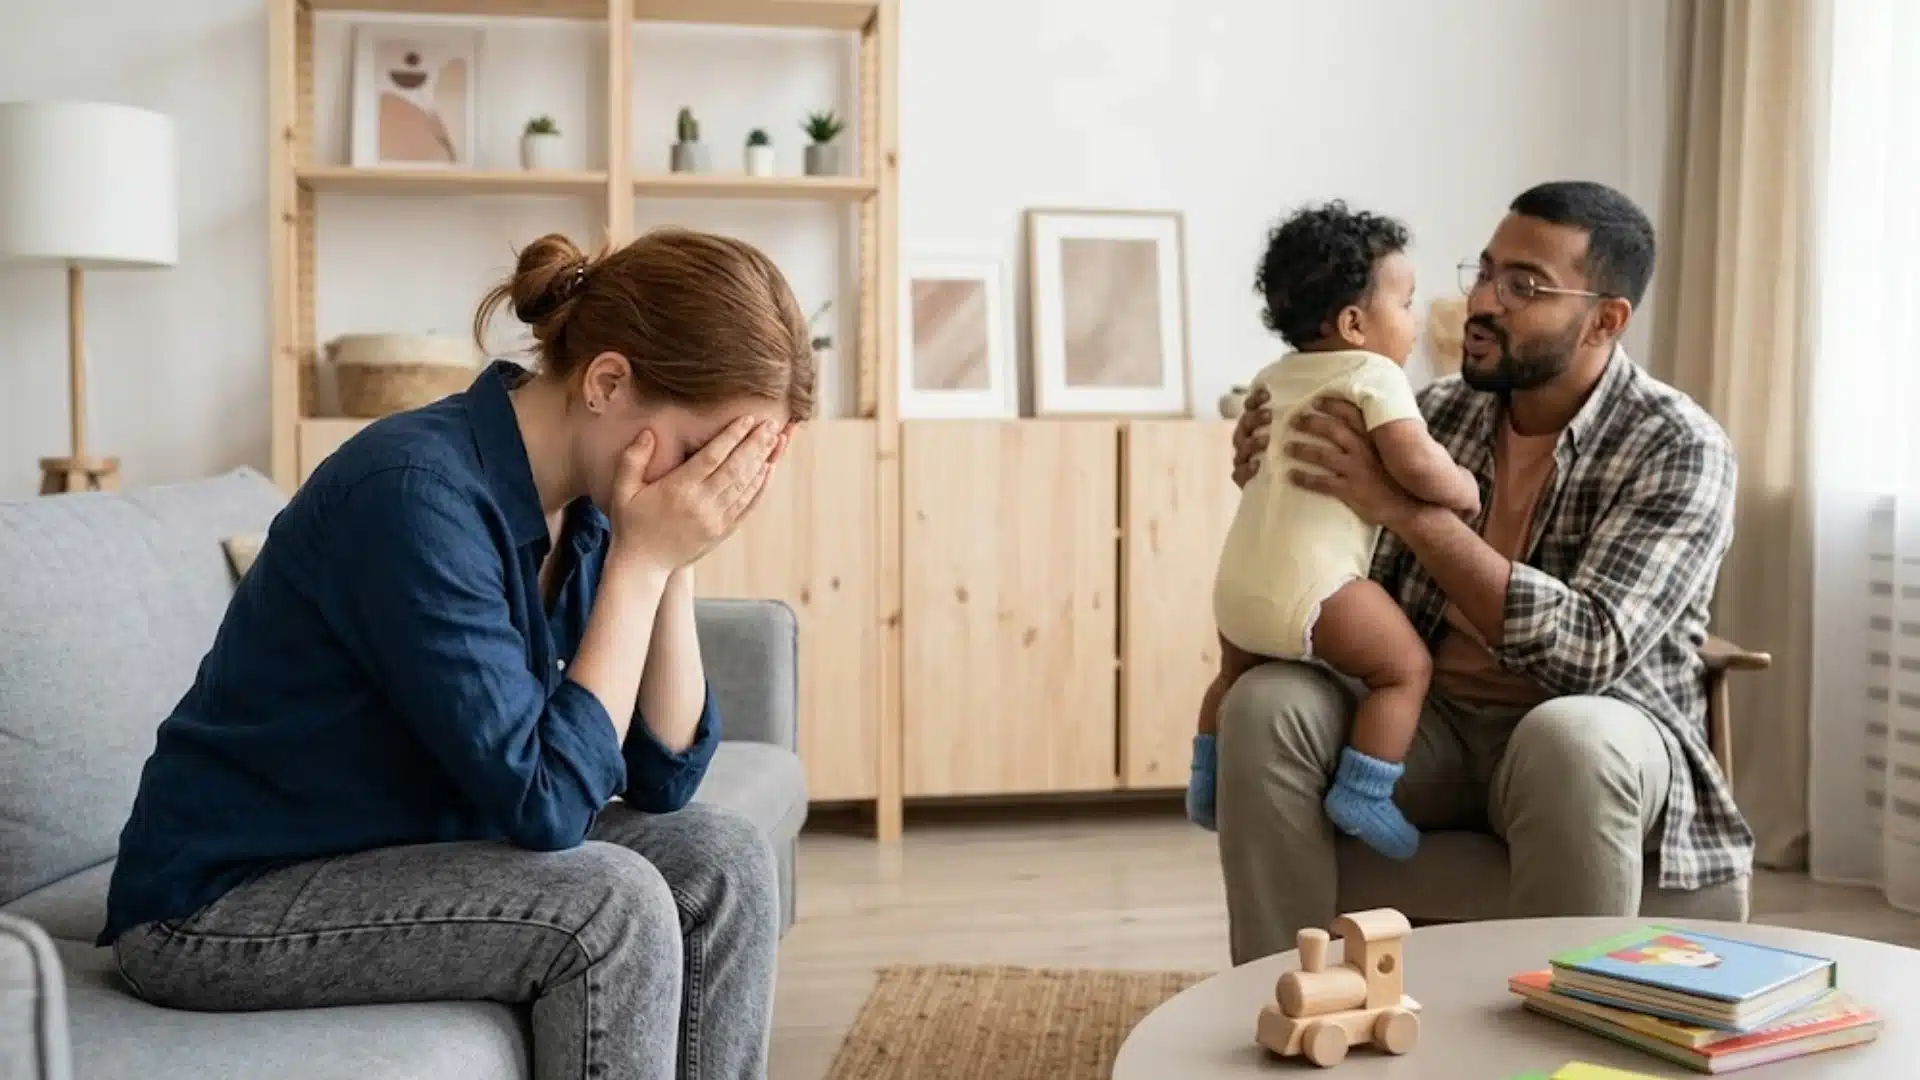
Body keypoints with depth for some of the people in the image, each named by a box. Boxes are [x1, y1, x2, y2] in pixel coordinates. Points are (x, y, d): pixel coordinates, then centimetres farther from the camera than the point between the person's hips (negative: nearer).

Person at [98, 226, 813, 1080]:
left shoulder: (581, 504, -3)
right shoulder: (418, 495, -27)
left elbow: (662, 779, -2)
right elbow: (546, 802, -28)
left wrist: (673, 562, -13)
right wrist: (641, 559, -24)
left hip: (400, 853, 8)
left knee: (721, 863, -7)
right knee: (611, 904, -24)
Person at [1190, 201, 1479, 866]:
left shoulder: (1274, 376, 18)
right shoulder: (1374, 374, -6)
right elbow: (1417, 465, -19)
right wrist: (1466, 491, -1)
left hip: (1238, 578, 9)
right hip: (1310, 582, -9)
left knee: (1239, 675, 32)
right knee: (1406, 667, 4)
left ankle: (1208, 784, 39)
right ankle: (1363, 797, -1)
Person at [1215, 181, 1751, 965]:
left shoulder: (1680, 449, -11)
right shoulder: (1436, 411, 4)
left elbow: (1588, 652, -24)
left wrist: (1405, 508, -28)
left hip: (1594, 736, -4)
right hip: (1431, 719, 4)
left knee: (1566, 741, -38)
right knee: (1265, 704, -23)